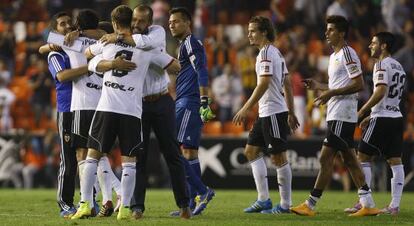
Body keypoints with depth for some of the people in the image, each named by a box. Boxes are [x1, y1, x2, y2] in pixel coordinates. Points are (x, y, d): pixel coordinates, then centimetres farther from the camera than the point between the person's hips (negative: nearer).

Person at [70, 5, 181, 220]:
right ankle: (124, 209, 0)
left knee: (92, 156, 8)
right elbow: (176, 67, 11)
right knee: (129, 161, 5)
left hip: (106, 108, 0)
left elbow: (86, 53, 30)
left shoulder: (107, 43, 8)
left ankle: (85, 205, 2)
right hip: (132, 112, 0)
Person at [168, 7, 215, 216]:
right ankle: (192, 203, 8)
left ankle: (202, 191, -15)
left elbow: (201, 73, -19)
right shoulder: (186, 45, 22)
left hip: (187, 104, -10)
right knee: (190, 152, 8)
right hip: (188, 105, 10)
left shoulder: (190, 43, -8)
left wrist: (204, 103, -26)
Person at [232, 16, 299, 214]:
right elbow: (287, 84, 18)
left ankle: (285, 204, -1)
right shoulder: (276, 53, 17)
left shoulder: (266, 53, -13)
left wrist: (246, 109, -20)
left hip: (274, 112, -11)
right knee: (252, 151, 12)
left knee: (278, 157, -5)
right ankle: (263, 200, 12)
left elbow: (264, 84, -21)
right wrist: (291, 113, 19)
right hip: (266, 114, 11)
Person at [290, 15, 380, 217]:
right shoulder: (334, 56, 19)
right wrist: (319, 86, 15)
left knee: (326, 158, -9)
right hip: (336, 115, 10)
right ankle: (368, 204, 10)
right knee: (349, 159, 9)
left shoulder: (347, 53, -12)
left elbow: (359, 85, -18)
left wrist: (330, 93, -20)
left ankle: (310, 205, -9)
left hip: (342, 115, -10)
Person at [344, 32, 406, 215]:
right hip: (396, 116, 9)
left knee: (363, 157, -2)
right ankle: (395, 205, 1)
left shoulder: (382, 65, -10)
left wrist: (362, 112, -15)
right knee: (395, 160, 4)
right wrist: (371, 116, 23)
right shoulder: (399, 67, 18)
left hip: (382, 118, -8)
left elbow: (381, 92, -21)